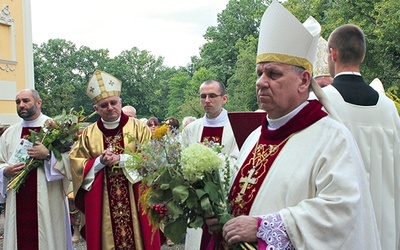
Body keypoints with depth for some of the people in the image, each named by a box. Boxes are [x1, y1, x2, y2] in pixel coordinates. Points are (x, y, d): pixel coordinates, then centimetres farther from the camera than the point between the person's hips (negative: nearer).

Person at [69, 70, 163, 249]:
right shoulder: (88, 134, 6)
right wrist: (100, 161, -13)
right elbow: (76, 164, 3)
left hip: (136, 199, -1)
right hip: (101, 202, 2)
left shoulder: (139, 128, 0)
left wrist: (121, 159, -17)